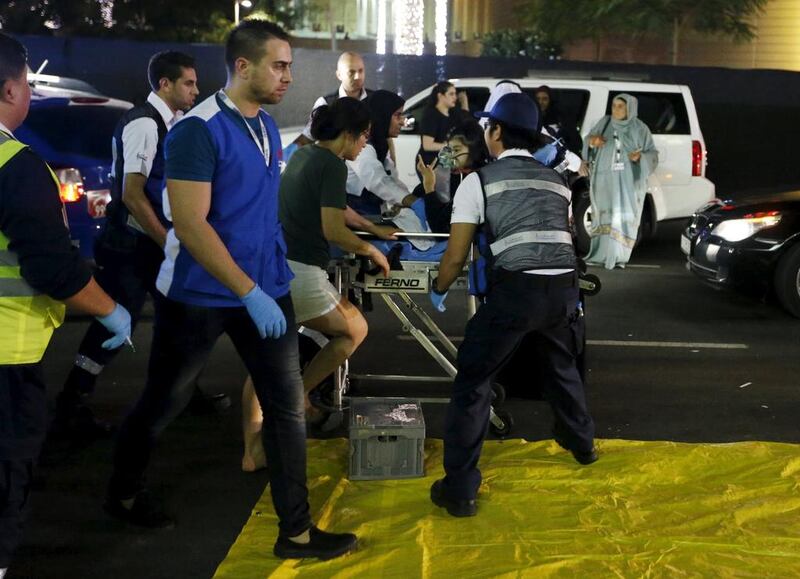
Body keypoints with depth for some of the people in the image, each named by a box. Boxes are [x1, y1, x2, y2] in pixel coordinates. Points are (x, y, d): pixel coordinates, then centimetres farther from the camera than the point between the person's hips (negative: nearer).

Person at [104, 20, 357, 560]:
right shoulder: (198, 130, -18)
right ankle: (124, 493, 38)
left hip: (267, 290, 6)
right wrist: (248, 293, -27)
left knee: (287, 405, 2)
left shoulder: (268, 126, 6)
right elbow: (190, 224, -24)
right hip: (200, 295, -6)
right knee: (163, 403, 13)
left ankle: (295, 531, 12)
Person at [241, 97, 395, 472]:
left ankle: (253, 449, 9)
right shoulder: (332, 165, -8)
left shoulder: (303, 156, 19)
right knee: (355, 329, 16)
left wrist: (374, 229, 42)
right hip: (298, 272, -8)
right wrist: (372, 252, 0)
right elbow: (333, 230, -15)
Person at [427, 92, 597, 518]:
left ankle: (459, 490, 6)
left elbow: (456, 257, 4)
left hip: (516, 289, -5)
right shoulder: (556, 181, 21)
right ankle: (581, 442, 54)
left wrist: (438, 291, 23)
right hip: (564, 286, 6)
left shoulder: (479, 181, 6)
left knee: (473, 380, 8)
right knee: (562, 364, 34)